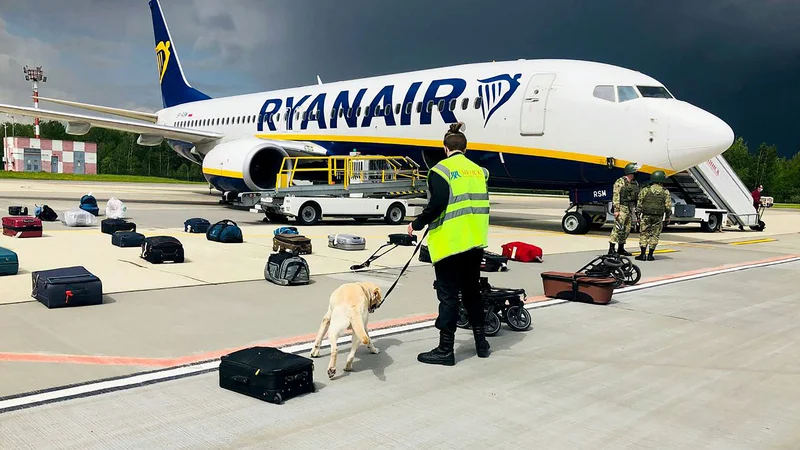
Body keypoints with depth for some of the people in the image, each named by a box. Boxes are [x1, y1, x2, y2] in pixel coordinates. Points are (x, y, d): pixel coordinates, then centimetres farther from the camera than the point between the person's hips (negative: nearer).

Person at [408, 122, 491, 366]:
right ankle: (481, 341, 27)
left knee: (448, 294, 0)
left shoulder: (441, 170, -9)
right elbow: (482, 204, 15)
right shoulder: (478, 170, 10)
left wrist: (417, 224, -5)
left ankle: (445, 349, 6)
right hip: (475, 242, 6)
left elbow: (437, 205, -18)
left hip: (450, 242, -6)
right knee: (472, 290, 19)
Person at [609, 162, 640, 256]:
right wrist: (616, 210, -19)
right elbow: (616, 197, -13)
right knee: (618, 228, -12)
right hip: (622, 207, -8)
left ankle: (621, 248, 19)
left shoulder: (635, 183, 15)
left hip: (630, 209, 8)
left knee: (626, 229, 10)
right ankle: (611, 249, -10)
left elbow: (637, 197, 20)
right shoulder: (620, 182, -9)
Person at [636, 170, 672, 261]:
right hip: (658, 218, 1)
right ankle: (650, 255, 6)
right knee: (654, 235, 7)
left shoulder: (645, 190, 0)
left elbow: (639, 204, 0)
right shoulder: (665, 192, 2)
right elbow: (668, 207, 1)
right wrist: (667, 218, 10)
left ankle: (643, 255, 0)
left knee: (644, 234, 5)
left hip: (646, 216, 0)